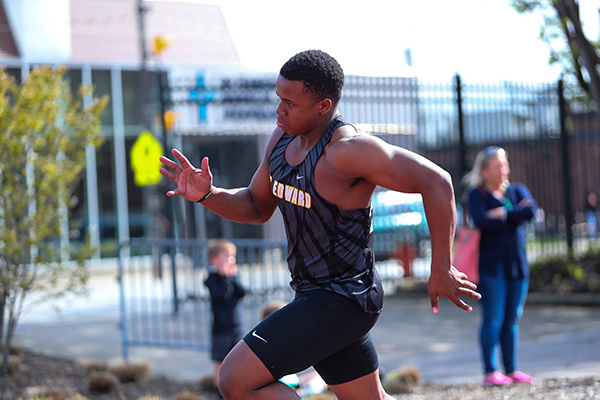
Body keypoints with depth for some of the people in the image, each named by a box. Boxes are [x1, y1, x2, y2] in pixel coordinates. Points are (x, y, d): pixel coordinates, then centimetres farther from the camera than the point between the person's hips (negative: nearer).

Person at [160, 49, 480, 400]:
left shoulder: (349, 149, -24)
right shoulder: (283, 138, 3)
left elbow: (436, 182, -24)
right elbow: (256, 208, 15)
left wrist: (441, 271, -19)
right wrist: (207, 195, -6)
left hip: (342, 301, -9)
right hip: (313, 292, 9)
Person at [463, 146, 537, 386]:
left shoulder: (517, 191, 13)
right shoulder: (477, 194, 1)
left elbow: (531, 211, -6)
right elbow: (481, 220, -18)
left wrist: (503, 214, -11)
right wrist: (516, 215, -8)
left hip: (517, 265, 5)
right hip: (491, 265, -4)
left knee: (512, 319, 7)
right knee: (494, 319, -7)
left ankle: (511, 370, 12)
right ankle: (490, 372, -3)